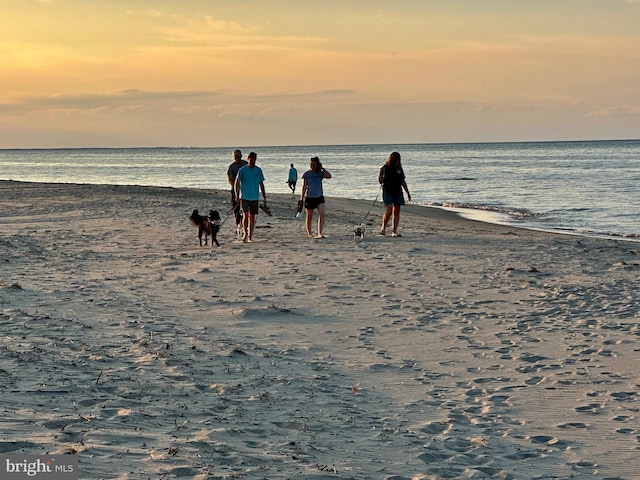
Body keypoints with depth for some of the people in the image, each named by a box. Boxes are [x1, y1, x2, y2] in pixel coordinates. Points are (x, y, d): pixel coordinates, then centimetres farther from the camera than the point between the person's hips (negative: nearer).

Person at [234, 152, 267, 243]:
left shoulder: (258, 170, 7)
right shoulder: (242, 170, -2)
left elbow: (261, 184, 13)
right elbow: (237, 182, -2)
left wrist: (264, 197, 10)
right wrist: (237, 195, -12)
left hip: (255, 197, 3)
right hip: (244, 197, -3)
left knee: (252, 217, 4)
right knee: (245, 215, -12)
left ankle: (250, 236, 11)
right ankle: (245, 233, 1)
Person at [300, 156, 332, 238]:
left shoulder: (320, 173, 5)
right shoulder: (306, 174, 0)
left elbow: (329, 176, -13)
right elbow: (304, 186, -2)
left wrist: (322, 168, -8)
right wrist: (302, 198, -8)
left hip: (319, 197, 1)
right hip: (309, 198, -1)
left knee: (322, 214, -16)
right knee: (309, 217, 8)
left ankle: (319, 234, -20)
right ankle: (309, 233, 23)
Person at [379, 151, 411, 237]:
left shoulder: (399, 168, 10)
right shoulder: (385, 168, -4)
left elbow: (403, 181, 16)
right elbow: (380, 181, 1)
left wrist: (408, 192, 16)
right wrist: (380, 175, -21)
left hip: (398, 192, 5)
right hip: (388, 191, -5)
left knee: (396, 212, 2)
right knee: (389, 211, -17)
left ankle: (394, 231, 5)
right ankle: (383, 228, 1)